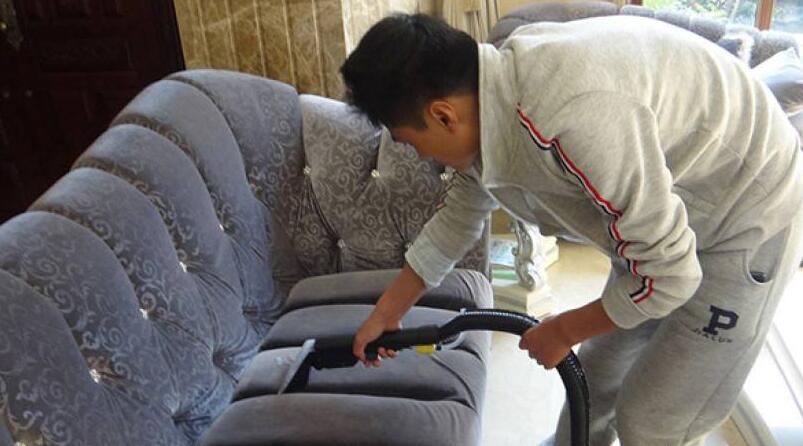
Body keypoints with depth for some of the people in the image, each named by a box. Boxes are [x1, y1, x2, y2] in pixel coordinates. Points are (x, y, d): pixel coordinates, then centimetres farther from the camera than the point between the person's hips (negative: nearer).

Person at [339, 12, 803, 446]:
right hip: (665, 212, 7)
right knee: (598, 369, 18)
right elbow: (459, 216, 6)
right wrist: (386, 313, 13)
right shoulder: (490, 98, -10)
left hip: (748, 221, -7)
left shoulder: (574, 115, -39)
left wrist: (562, 330, -12)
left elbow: (667, 273, -29)